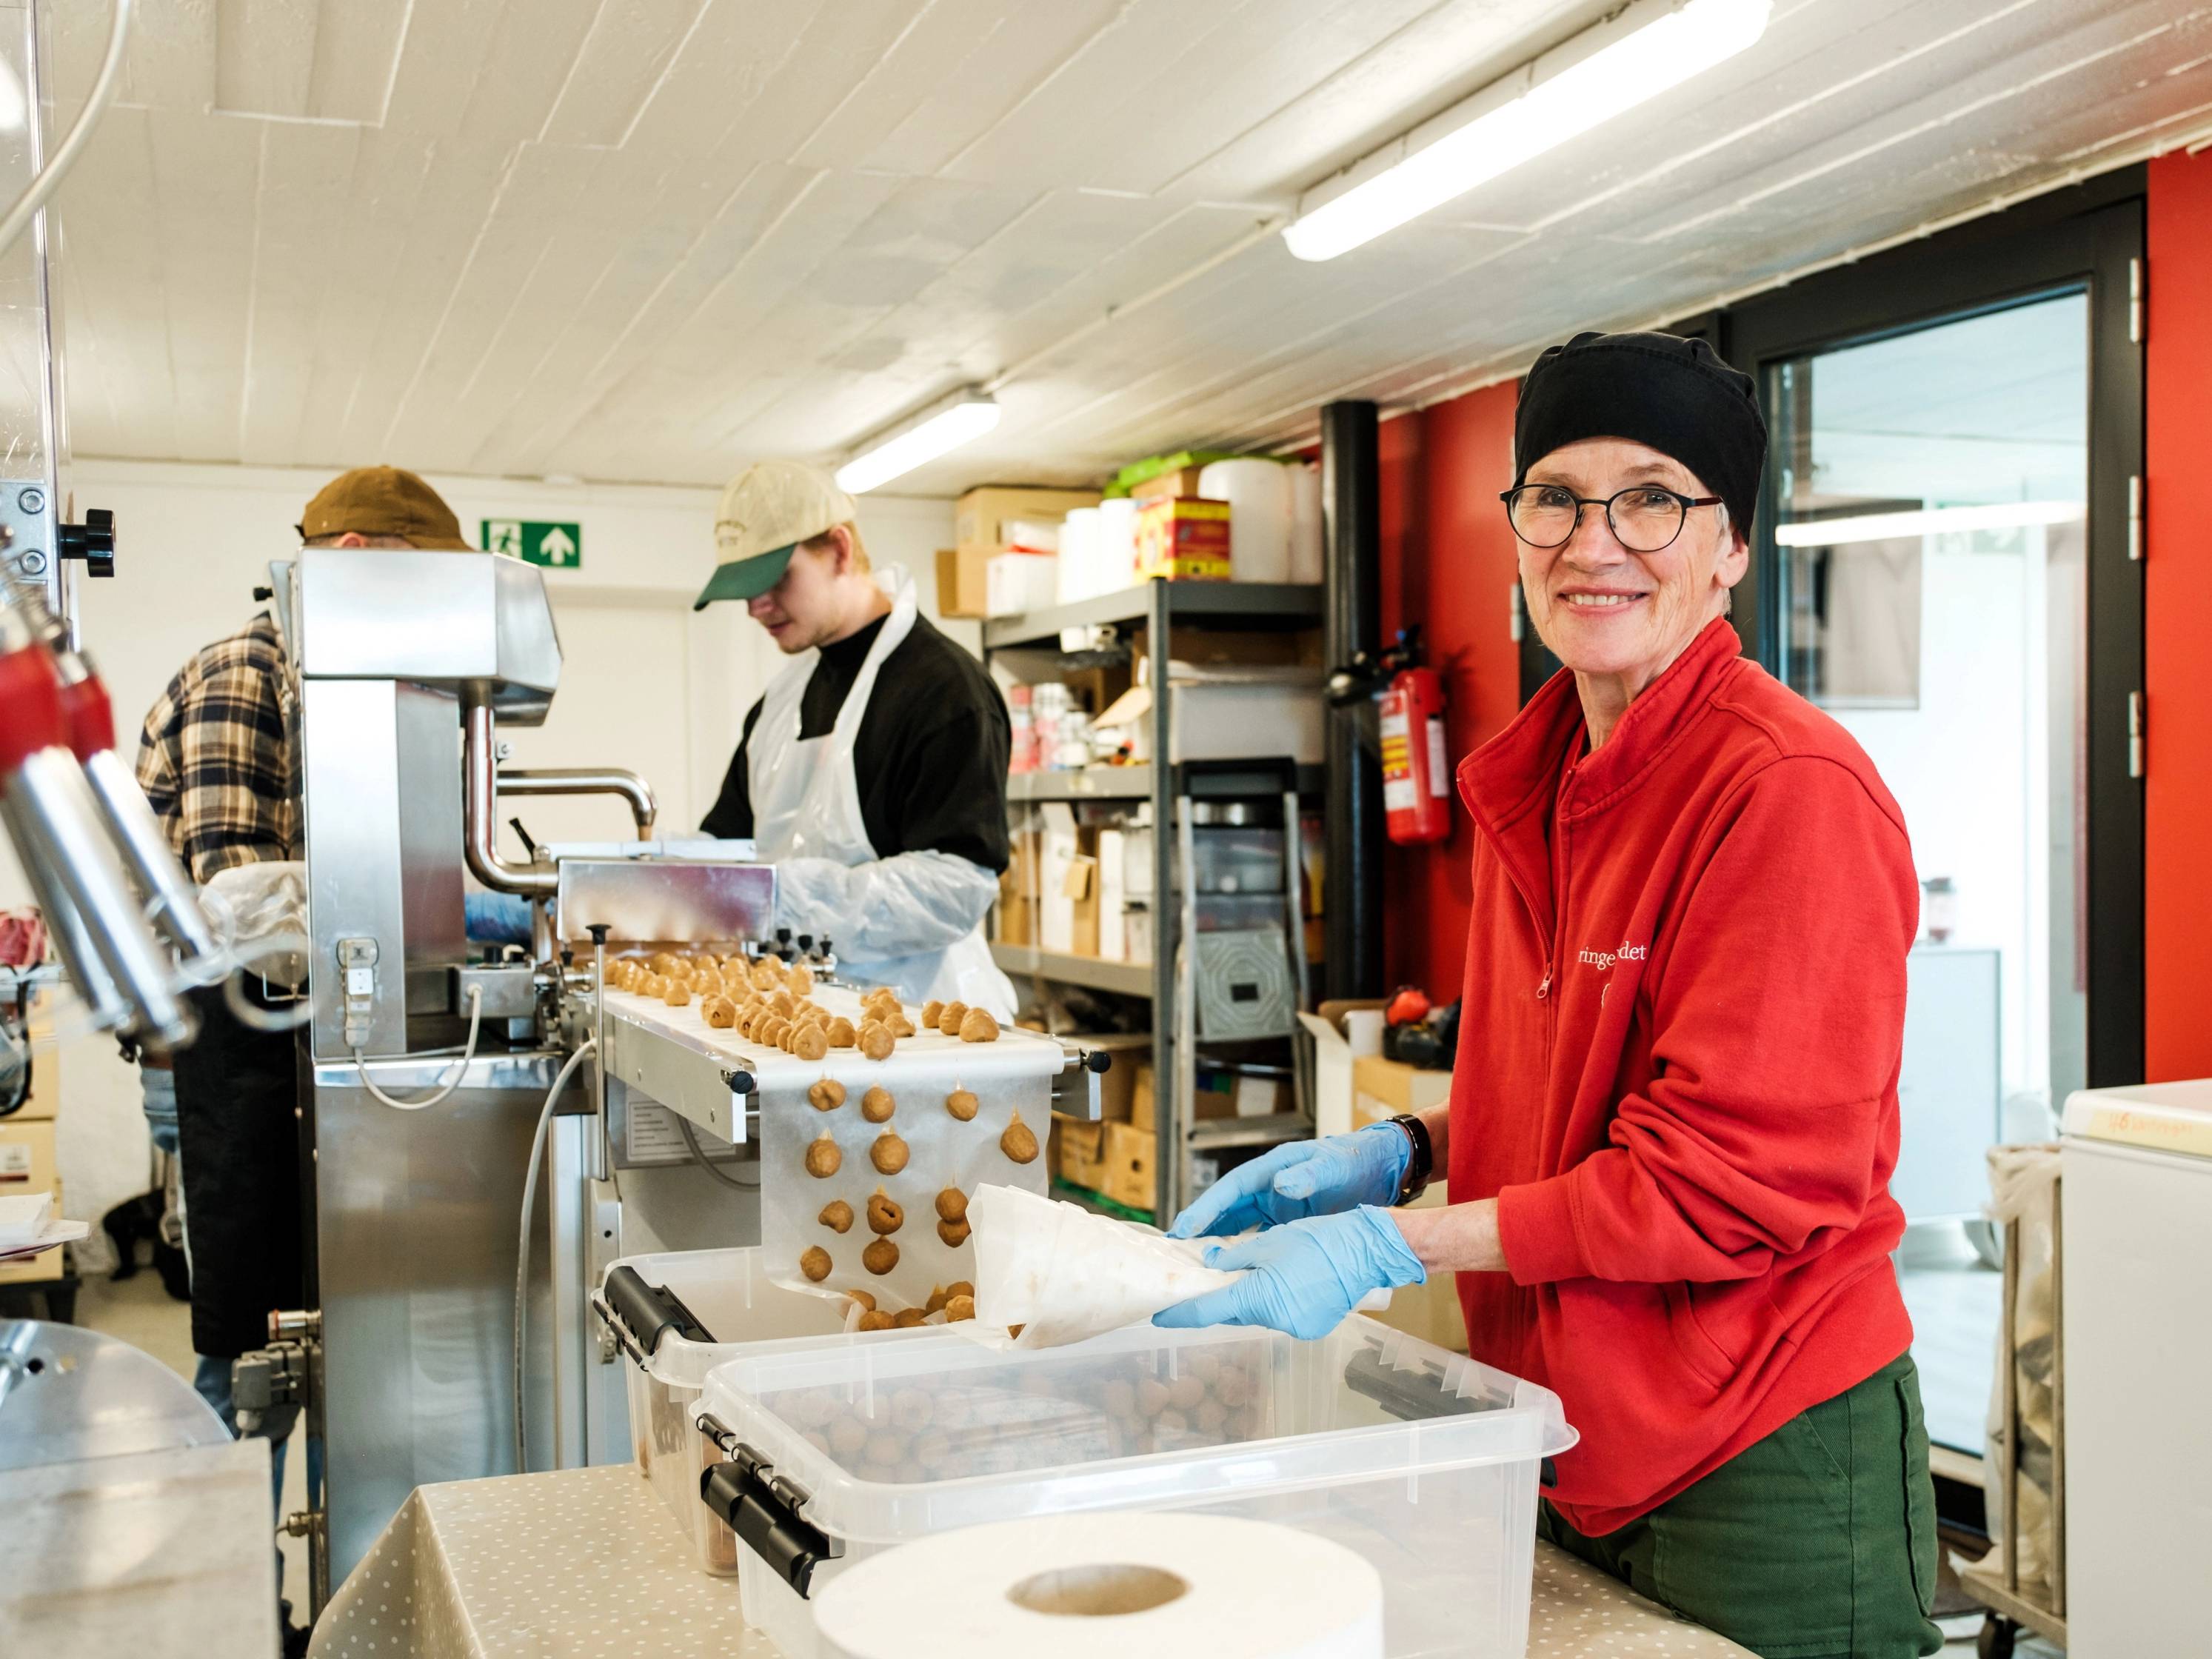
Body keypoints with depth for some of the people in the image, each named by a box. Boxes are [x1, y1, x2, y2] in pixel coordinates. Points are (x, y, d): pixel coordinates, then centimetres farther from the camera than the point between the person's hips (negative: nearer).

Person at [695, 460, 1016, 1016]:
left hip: (911, 1012, -8)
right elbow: (728, 840, 27)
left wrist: (782, 891, -22)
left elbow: (956, 889, -17)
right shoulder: (785, 693, 20)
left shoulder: (944, 688, -8)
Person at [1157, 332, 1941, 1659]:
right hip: (1578, 1448, 8)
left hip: (1764, 1463, -7)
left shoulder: (1791, 790, -20)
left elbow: (1735, 1177, -22)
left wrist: (1392, 1245, -22)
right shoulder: (1532, 781, 6)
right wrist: (1402, 1150, 0)